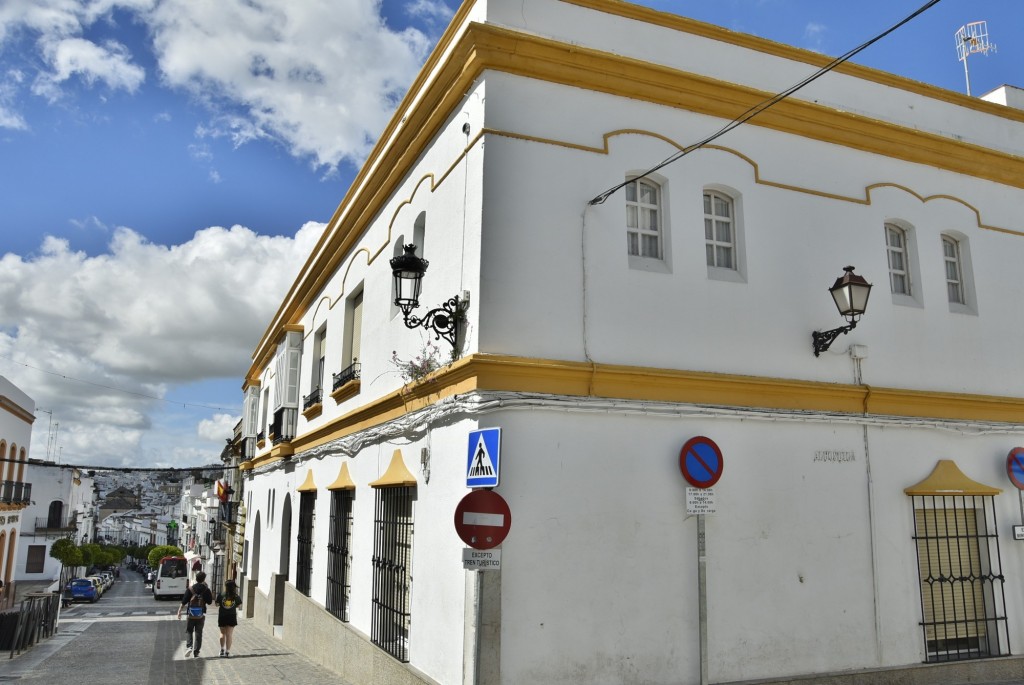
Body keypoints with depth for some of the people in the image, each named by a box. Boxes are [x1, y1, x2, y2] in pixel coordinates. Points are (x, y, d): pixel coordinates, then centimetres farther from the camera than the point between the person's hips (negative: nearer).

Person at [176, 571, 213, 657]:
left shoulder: (190, 589, -8)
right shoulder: (206, 590, -6)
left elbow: (183, 602, -8)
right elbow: (210, 602, 3)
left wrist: (179, 612, 3)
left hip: (191, 615, -1)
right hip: (201, 615, 1)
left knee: (188, 631, 15)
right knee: (198, 633, 10)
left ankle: (189, 646, -6)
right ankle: (196, 652, 11)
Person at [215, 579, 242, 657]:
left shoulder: (221, 595, -8)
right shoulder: (236, 596, -7)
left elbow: (217, 604, -2)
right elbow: (239, 605, 4)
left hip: (222, 617, 0)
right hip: (232, 617, 0)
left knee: (223, 633, 19)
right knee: (229, 635, 4)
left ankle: (222, 649, 18)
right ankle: (227, 651, 2)